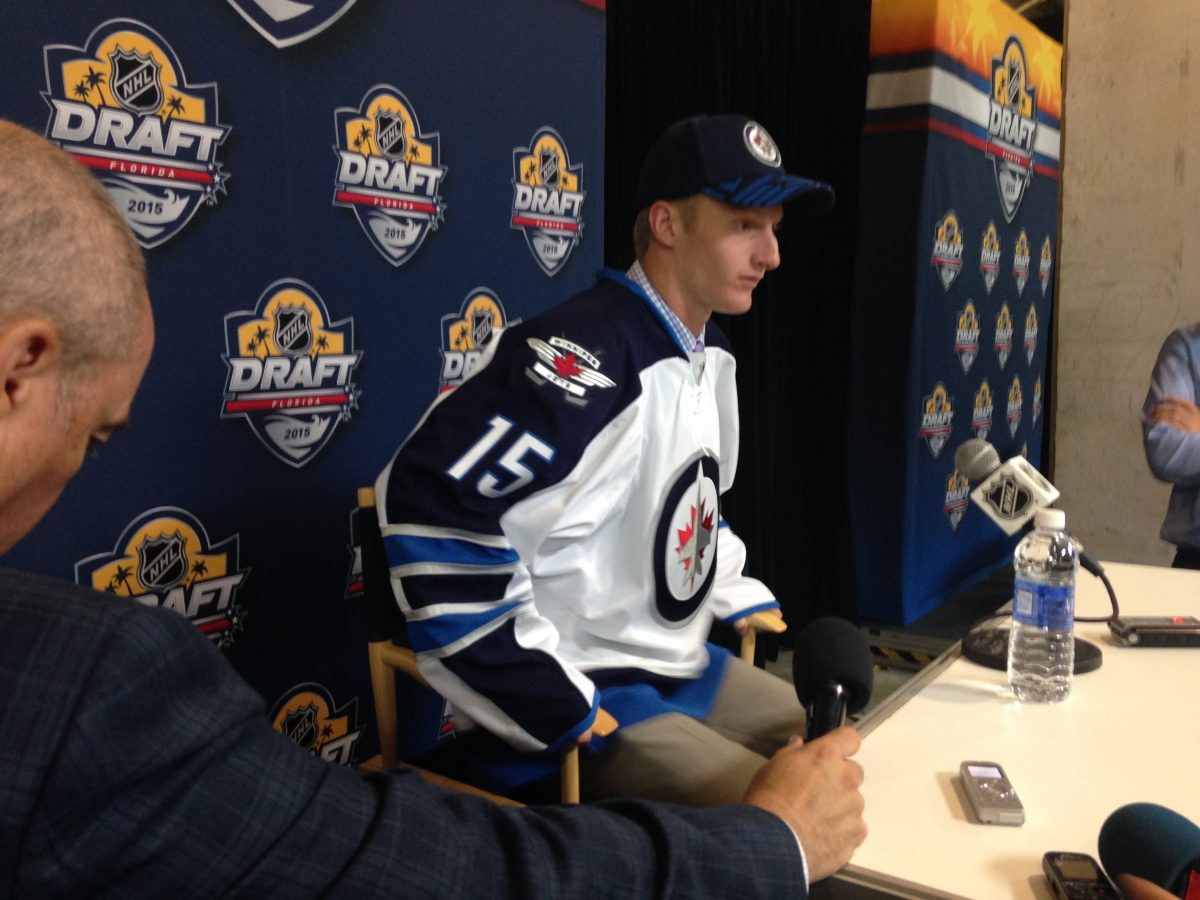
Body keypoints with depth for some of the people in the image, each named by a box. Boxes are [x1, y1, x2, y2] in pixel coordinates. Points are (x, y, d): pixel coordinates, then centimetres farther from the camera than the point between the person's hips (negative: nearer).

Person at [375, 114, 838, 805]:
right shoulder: (585, 355, -25)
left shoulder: (711, 354, 7)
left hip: (683, 667, 9)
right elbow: (435, 502, -30)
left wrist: (745, 601, 15)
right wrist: (551, 702, -26)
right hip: (582, 698, -9)